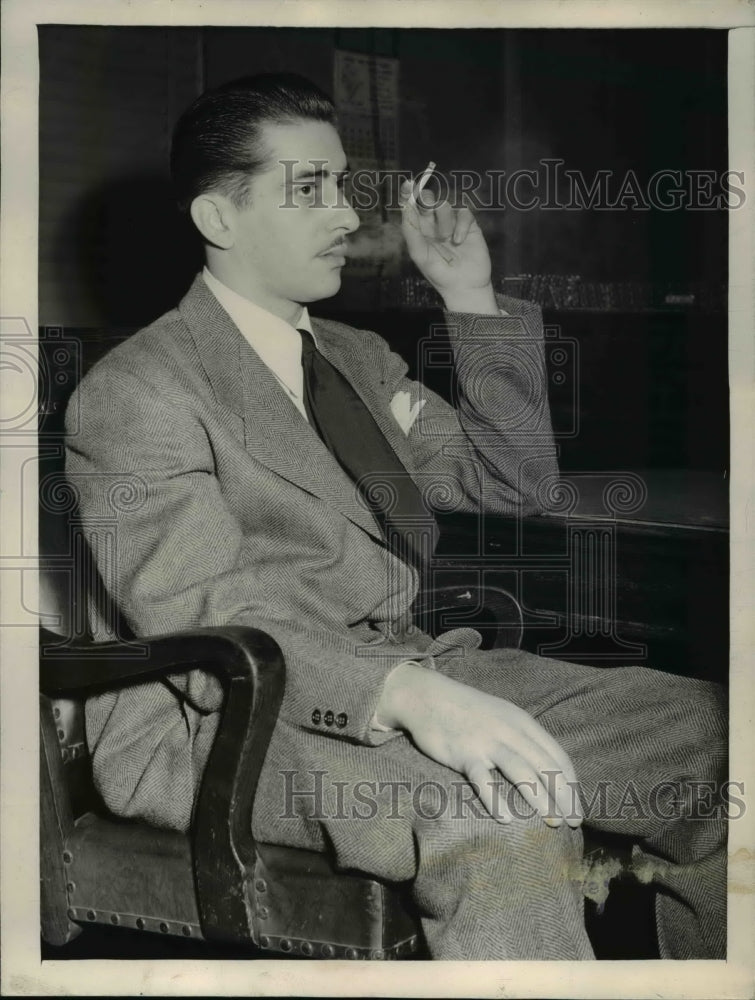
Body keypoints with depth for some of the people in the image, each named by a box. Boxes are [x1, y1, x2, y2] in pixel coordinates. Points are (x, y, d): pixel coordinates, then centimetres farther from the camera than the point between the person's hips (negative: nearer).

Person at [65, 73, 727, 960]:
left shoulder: (359, 359, 19)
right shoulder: (133, 393, -7)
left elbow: (516, 482, 18)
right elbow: (205, 630, -20)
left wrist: (473, 302, 9)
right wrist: (408, 695, -35)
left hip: (399, 677, 8)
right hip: (215, 726, -7)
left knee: (701, 729, -7)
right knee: (506, 815, -36)